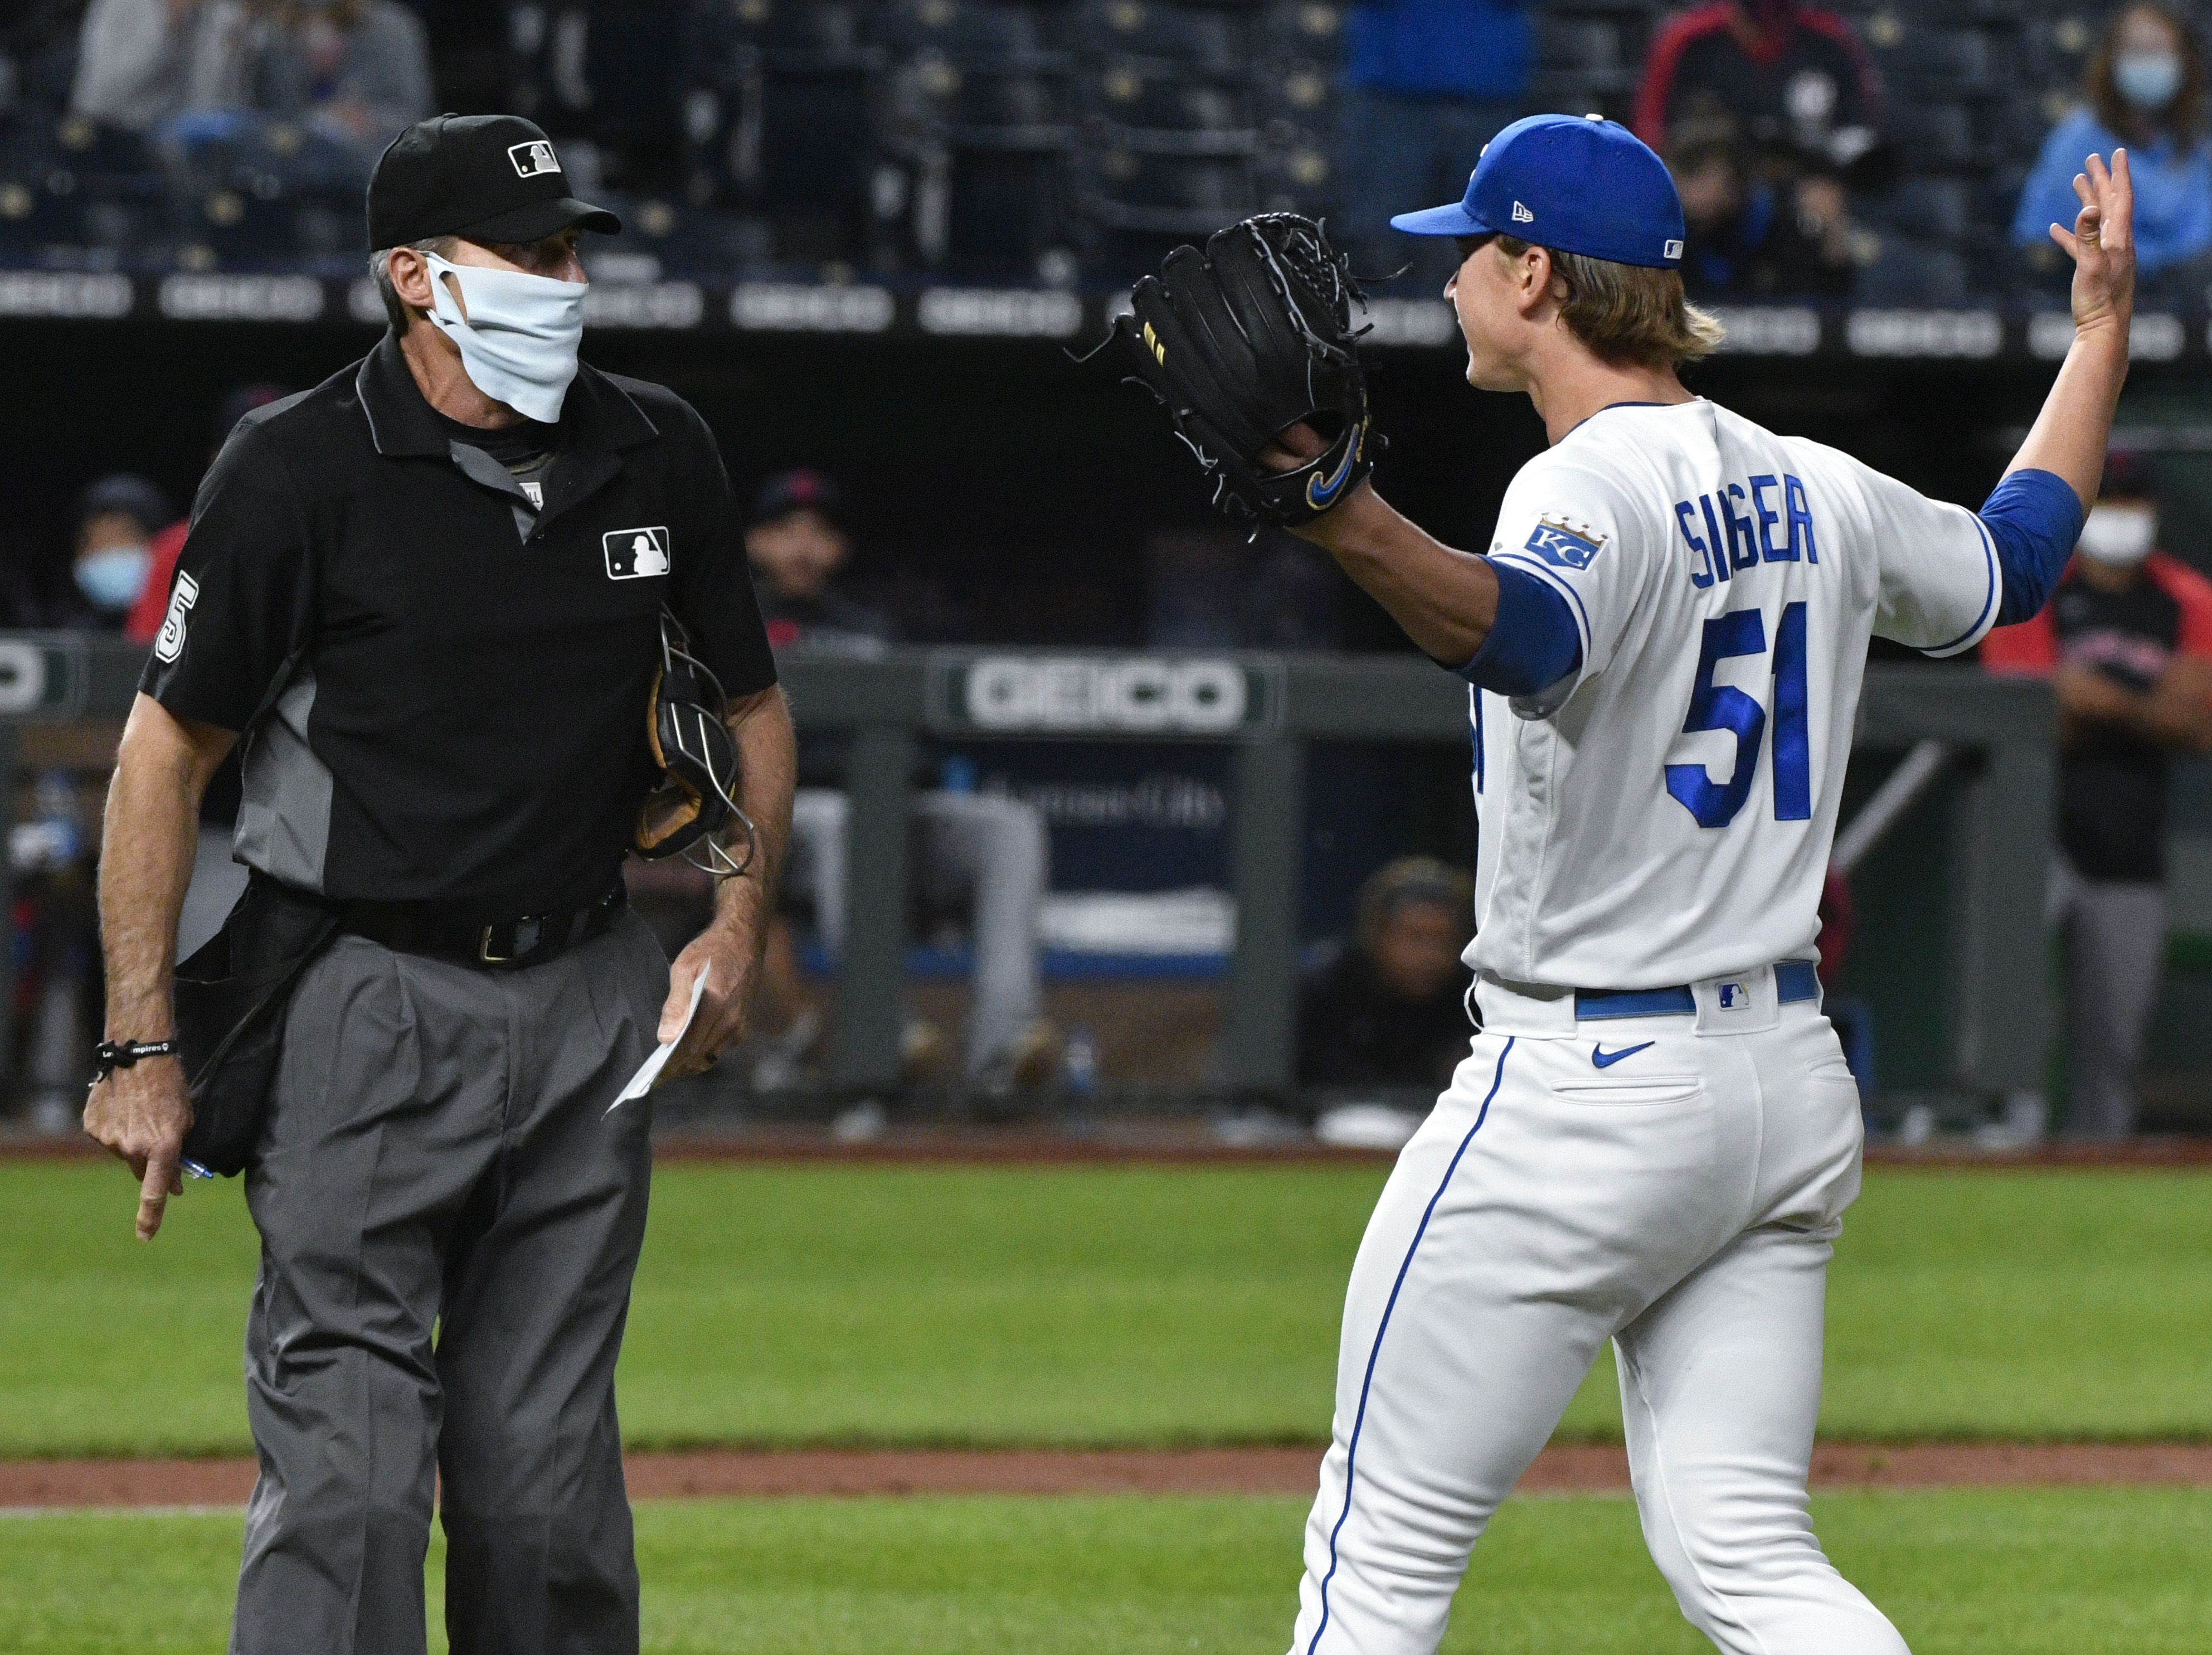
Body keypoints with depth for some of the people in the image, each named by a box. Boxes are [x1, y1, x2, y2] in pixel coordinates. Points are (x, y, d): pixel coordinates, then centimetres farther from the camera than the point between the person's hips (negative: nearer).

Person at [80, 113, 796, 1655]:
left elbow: (752, 707, 20)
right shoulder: (299, 471, -9)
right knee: (347, 1471, -10)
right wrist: (142, 1049, -9)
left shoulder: (659, 455, 5)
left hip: (591, 1002, 4)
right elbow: (167, 752, -5)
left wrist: (739, 929, 5)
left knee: (547, 1464, 8)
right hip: (369, 1004, -4)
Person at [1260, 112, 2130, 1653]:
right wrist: (2104, 325, 40)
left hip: (1582, 1086, -8)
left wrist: (1346, 523, -57)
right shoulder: (1816, 493, 8)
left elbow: (1519, 634, -40)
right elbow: (2018, 555, 27)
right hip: (1792, 1084, 8)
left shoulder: (1592, 491, -16)